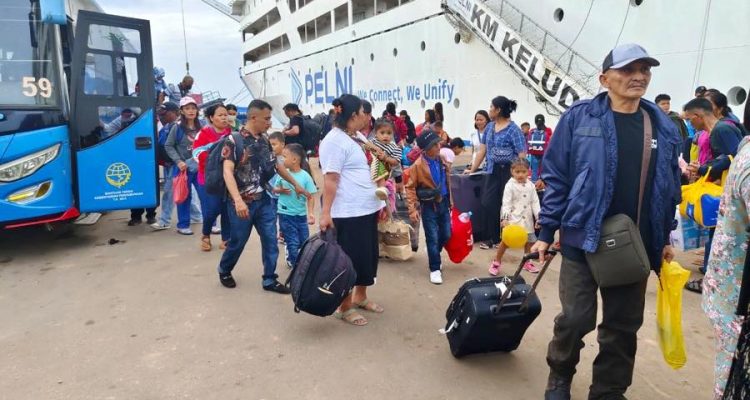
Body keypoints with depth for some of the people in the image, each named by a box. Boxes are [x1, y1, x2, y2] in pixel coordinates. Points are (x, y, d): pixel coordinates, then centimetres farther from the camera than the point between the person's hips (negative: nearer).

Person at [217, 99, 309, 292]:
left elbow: (276, 164, 17)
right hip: (243, 202, -5)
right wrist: (238, 200, -36)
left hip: (264, 200, 6)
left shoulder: (264, 140, 6)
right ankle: (224, 271, 34)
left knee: (271, 240, 5)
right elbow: (228, 172, -23)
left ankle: (270, 280, 18)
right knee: (238, 241, 8)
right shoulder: (233, 140, -14)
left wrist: (296, 185, 19)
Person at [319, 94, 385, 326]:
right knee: (350, 259, 1)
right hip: (348, 213, -9)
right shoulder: (335, 141, -16)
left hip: (368, 209, 9)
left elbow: (373, 165, 25)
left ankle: (360, 297, 35)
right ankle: (344, 307, 17)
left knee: (368, 255, 17)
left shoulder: (358, 137, 13)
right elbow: (330, 180, -21)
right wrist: (325, 213, -25)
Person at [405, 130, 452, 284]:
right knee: (432, 238, 0)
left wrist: (450, 200, 16)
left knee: (446, 235, 14)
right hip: (429, 206, -6)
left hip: (443, 203, 6)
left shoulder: (442, 159, 1)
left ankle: (434, 256, 41)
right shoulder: (418, 165, -16)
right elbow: (410, 187, -13)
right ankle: (435, 269, 15)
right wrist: (412, 209, -19)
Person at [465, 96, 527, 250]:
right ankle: (494, 238, 15)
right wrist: (472, 169, 16)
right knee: (488, 204, 3)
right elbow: (482, 149, 16)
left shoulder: (513, 130, -10)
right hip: (493, 171, 7)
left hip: (508, 171, -6)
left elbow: (522, 155, -14)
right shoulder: (489, 127, 12)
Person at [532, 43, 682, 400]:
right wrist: (546, 232, -7)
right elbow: (555, 177, -5)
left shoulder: (664, 127, 6)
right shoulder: (579, 118, -5)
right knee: (576, 317, 0)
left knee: (624, 325, 11)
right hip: (584, 239, -3)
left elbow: (670, 187, 13)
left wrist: (666, 238, 12)